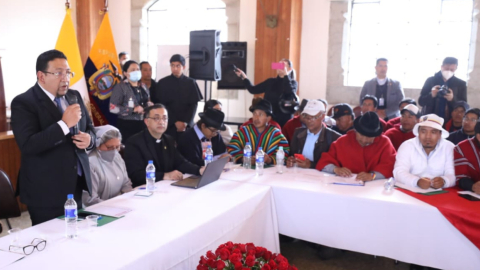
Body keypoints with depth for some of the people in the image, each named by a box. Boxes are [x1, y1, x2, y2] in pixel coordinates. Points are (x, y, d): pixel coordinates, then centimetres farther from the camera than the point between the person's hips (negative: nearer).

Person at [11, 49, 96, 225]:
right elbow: (27, 145, -22)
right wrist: (64, 124, -26)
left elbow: (89, 129, 16)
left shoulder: (74, 96, 9)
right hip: (46, 191, -6)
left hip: (77, 184, 6)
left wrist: (89, 139, -8)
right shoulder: (23, 103, -11)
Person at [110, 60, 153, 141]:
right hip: (127, 125, -5)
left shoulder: (143, 86, 14)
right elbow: (113, 108, -13)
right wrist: (133, 109, -17)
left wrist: (149, 105, 4)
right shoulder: (120, 87, -6)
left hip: (143, 124, 6)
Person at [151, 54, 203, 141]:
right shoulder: (162, 83, 3)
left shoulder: (191, 83, 6)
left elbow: (194, 104, 3)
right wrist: (175, 122, -10)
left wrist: (186, 122, -10)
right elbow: (162, 105, 0)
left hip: (186, 124, 1)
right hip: (169, 124, 0)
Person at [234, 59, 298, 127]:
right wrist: (244, 77, 0)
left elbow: (290, 93, -21)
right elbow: (253, 90, 10)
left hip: (284, 120, -3)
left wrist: (286, 75, -18)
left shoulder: (293, 83, 2)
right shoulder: (270, 81, 12)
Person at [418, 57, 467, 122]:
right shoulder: (430, 80, 4)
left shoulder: (460, 84, 5)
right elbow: (421, 101, 2)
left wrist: (453, 99, -17)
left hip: (450, 121, 0)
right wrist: (431, 95, -18)